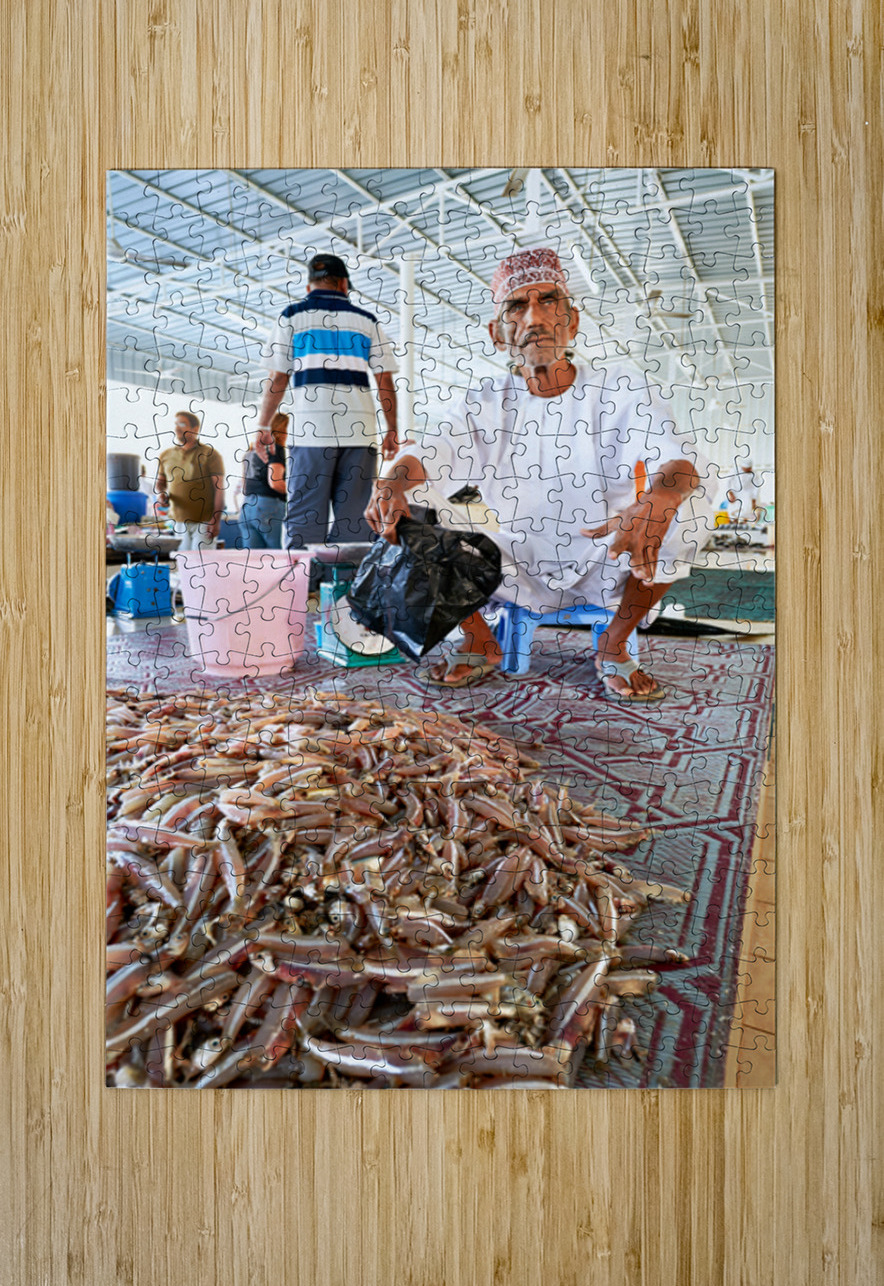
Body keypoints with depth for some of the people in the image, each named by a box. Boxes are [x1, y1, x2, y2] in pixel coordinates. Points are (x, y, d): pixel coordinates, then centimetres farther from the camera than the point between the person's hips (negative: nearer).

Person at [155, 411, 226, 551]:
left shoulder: (209, 454, -2)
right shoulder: (166, 455, 12)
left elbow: (219, 488, -6)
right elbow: (159, 482, 24)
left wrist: (216, 520, -13)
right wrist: (160, 493, -1)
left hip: (204, 522, -5)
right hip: (179, 522, 5)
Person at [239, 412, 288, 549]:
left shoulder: (251, 451, 20)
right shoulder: (275, 448, -3)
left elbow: (244, 485, 23)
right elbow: (274, 482, -14)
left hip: (247, 506, 7)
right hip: (268, 506, -7)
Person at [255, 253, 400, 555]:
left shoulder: (292, 315, 12)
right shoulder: (367, 320, 17)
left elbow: (277, 379, 6)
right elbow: (386, 382, 10)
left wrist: (262, 426, 14)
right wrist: (392, 431, 15)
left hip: (312, 425, -2)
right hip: (360, 427, 2)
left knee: (304, 518, -4)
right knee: (355, 518, 2)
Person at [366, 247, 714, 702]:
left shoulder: (619, 388, -8)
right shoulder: (487, 403, 0)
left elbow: (678, 461, -22)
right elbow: (426, 457, -13)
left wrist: (657, 502, -47)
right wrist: (392, 484, -38)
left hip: (606, 569, -1)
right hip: (520, 571, 2)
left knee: (684, 508, -28)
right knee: (412, 505, -16)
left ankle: (613, 647, -6)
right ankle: (480, 642, 4)